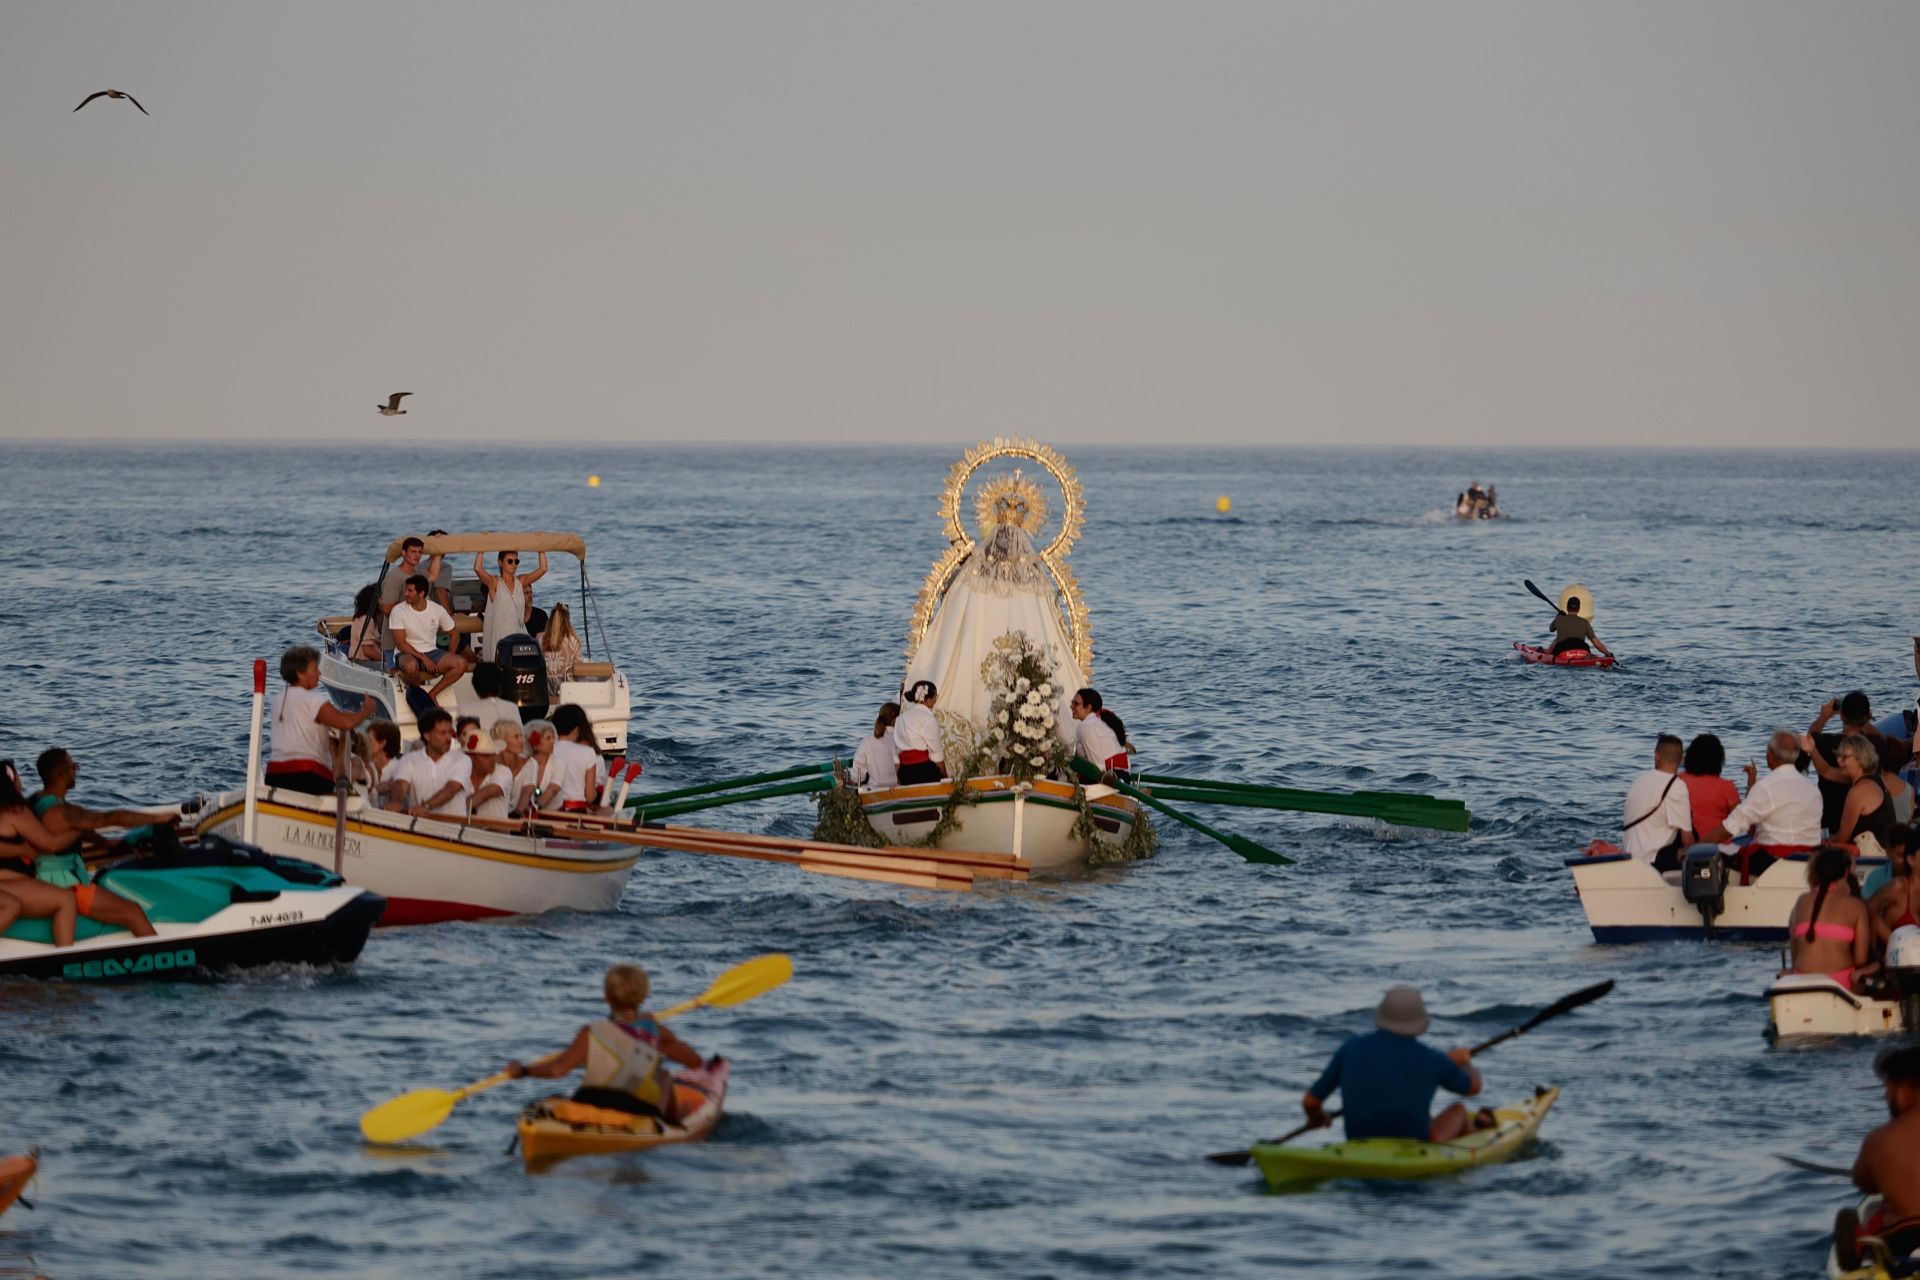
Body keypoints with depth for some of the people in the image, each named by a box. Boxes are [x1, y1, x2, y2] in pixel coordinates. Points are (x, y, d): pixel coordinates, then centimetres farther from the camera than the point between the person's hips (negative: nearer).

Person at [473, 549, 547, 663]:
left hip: (517, 634, 3)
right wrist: (481, 551, -15)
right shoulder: (494, 583, -2)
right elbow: (478, 569, -17)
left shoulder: (521, 582, 10)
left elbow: (543, 569, 4)